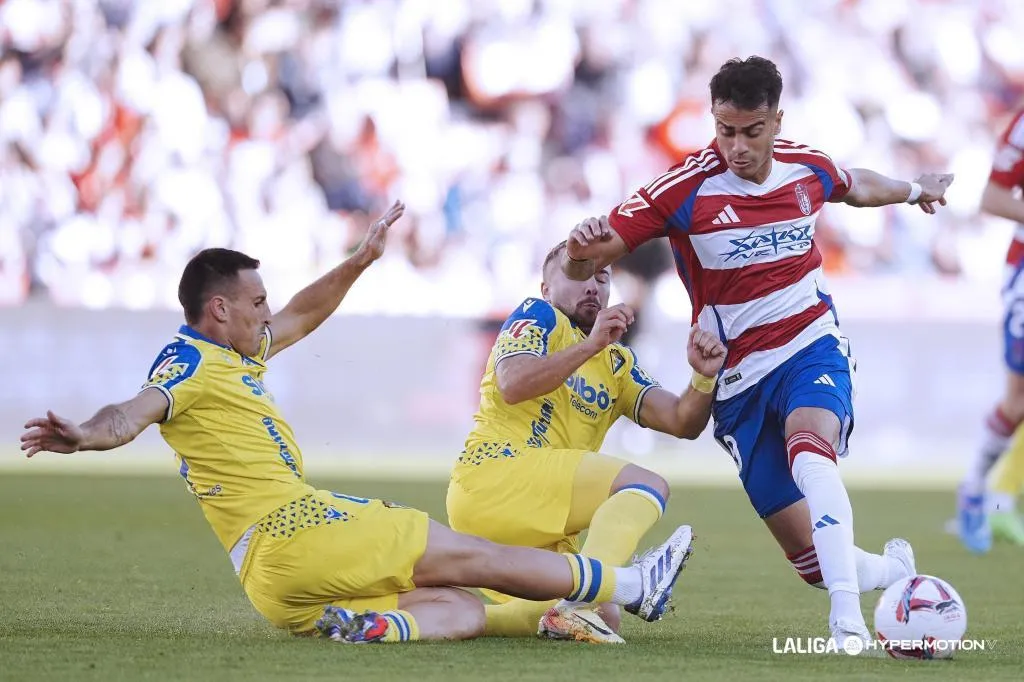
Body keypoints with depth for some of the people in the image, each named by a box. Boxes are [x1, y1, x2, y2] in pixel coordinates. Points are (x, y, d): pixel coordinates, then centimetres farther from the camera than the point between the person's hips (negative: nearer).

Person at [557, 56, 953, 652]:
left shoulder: (807, 168, -4)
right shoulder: (686, 189, -15)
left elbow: (856, 186, 23)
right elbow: (582, 265, -17)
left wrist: (914, 190, 41)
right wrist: (582, 250, -41)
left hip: (812, 348, 0)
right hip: (740, 379, 0)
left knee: (810, 453, -36)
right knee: (812, 559, -1)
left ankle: (848, 623, -45)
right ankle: (891, 570, 34)